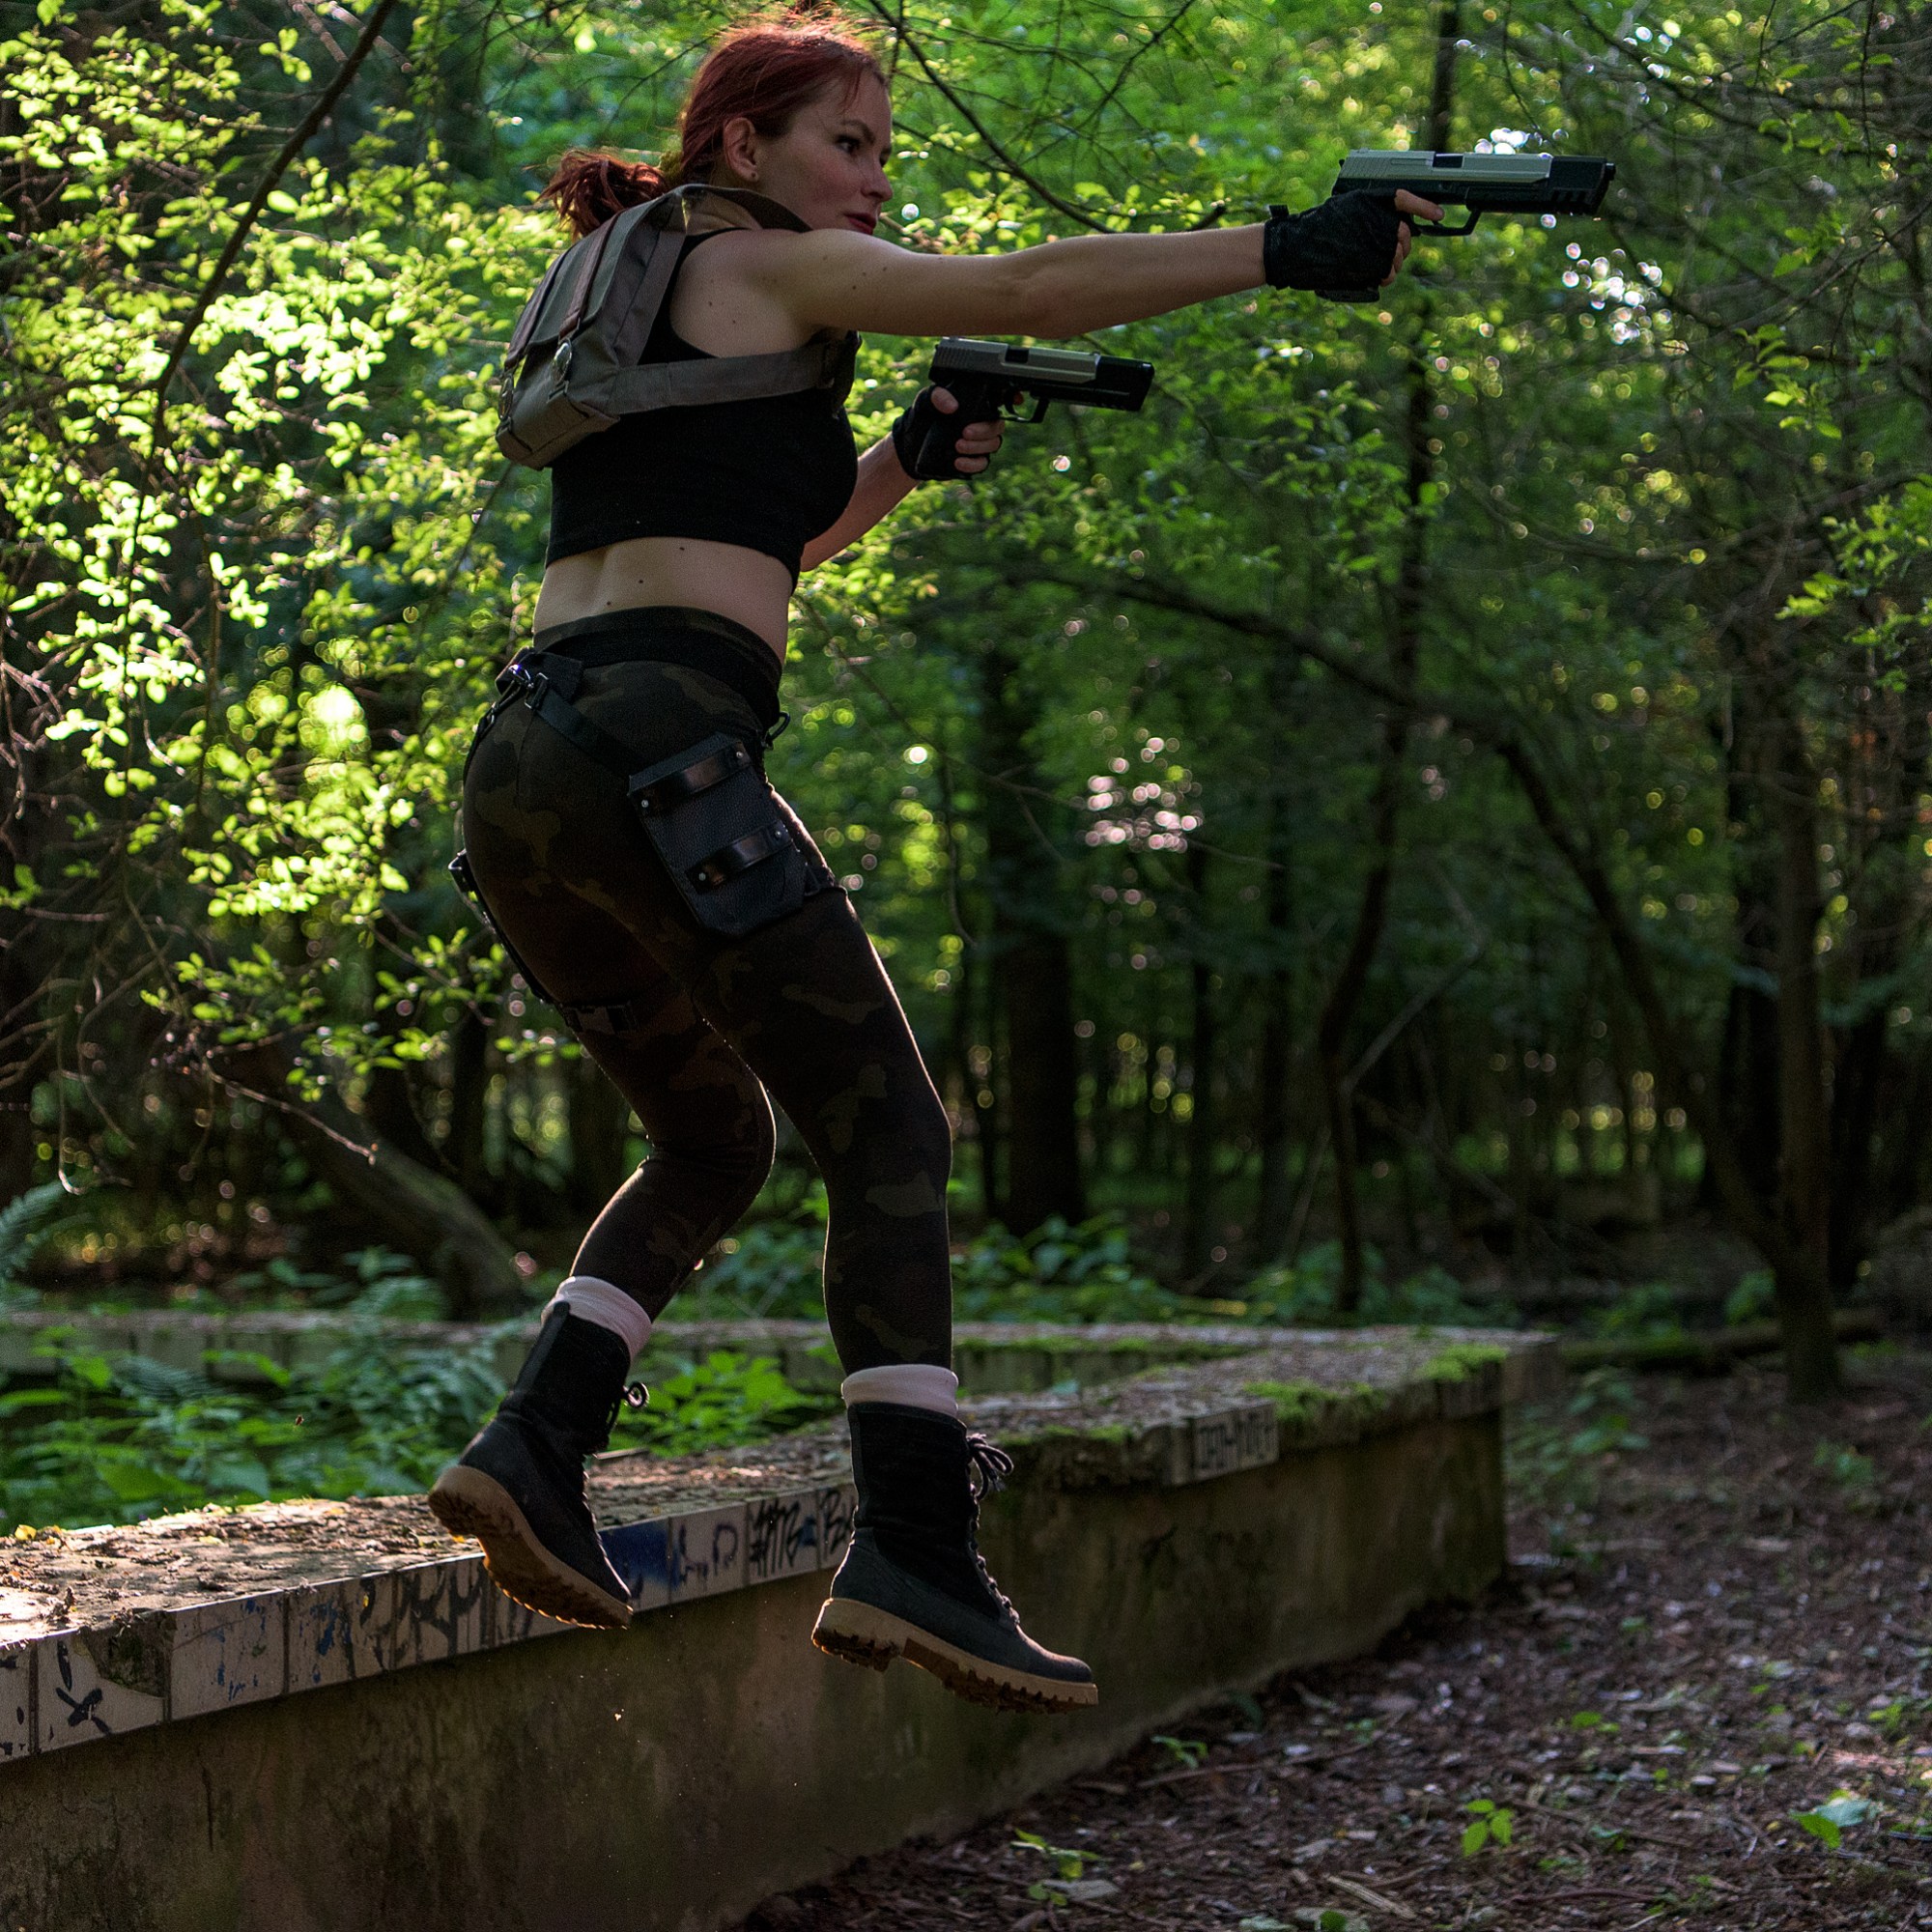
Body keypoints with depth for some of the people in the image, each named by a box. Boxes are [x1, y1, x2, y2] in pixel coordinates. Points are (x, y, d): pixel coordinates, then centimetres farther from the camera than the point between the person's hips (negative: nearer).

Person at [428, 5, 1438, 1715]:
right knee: (890, 1136, -4)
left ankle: (533, 1454, 3)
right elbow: (1032, 288, -8)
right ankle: (913, 1559, -12)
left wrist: (907, 461, 23)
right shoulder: (760, 264, 4)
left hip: (523, 776, 9)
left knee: (715, 1145, 20)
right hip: (655, 752, -9)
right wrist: (1291, 253, -10)